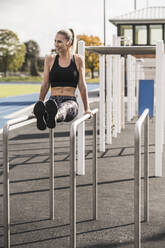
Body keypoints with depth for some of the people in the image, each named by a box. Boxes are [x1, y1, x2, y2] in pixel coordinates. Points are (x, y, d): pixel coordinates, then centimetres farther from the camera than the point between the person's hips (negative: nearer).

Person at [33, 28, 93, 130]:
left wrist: (87, 109, 12)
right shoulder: (50, 59, 12)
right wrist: (40, 104, 18)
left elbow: (82, 86, 10)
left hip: (70, 101, -2)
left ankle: (54, 117, -74)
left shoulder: (78, 60, 7)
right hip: (53, 99, 2)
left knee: (64, 108, -41)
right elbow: (45, 85, 17)